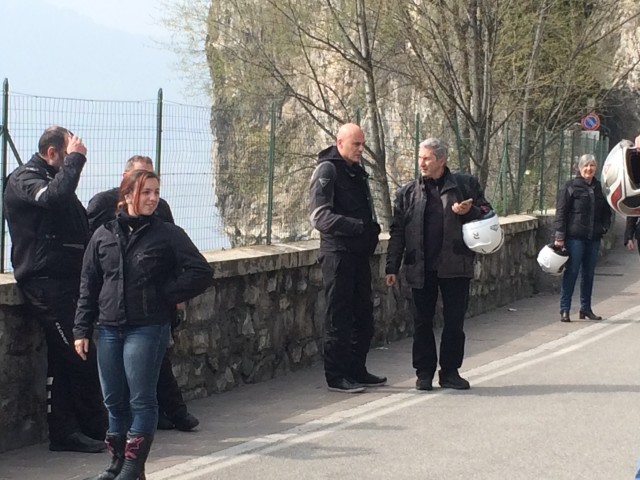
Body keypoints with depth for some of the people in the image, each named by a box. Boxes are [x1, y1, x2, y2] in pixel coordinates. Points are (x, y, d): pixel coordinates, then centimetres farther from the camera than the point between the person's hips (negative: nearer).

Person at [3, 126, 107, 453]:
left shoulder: (54, 178, 22)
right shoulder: (23, 180, -7)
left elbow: (81, 226, 23)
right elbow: (54, 196, -29)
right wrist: (76, 159, -18)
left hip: (66, 281, 9)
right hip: (45, 282, -9)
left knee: (62, 359, 8)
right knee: (80, 356, -9)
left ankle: (64, 432, 10)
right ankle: (96, 428, -1)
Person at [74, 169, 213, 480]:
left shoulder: (168, 234, -3)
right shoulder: (104, 235, 6)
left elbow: (201, 273, -4)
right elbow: (88, 285, 9)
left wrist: (166, 295, -6)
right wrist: (82, 329, 6)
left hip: (147, 329, -4)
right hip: (108, 329, 4)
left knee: (141, 398, -2)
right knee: (114, 400, 10)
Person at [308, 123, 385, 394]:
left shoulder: (357, 172, 17)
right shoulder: (327, 171, -10)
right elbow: (320, 216, -19)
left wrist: (372, 229, 7)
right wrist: (359, 226, -27)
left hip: (359, 254, 8)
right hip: (337, 252, -8)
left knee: (363, 315, 12)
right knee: (339, 317, -4)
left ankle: (356, 371, 22)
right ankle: (336, 376, 2)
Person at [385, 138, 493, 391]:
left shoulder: (466, 185, 4)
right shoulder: (408, 192, 7)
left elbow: (487, 213, 10)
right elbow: (397, 232, 7)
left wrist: (469, 211, -13)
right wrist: (392, 267, 1)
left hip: (455, 266, -1)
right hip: (421, 269, 1)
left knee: (454, 322, 3)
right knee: (422, 323, 5)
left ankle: (450, 372, 15)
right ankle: (424, 373, 15)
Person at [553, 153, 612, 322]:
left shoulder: (598, 188, 13)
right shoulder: (570, 187, -4)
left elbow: (606, 211, 24)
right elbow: (561, 212, -8)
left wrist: (604, 226, 6)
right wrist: (559, 237, -14)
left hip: (593, 238, 6)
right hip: (575, 237, -5)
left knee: (589, 273, 11)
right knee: (571, 272, -5)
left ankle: (586, 308, 21)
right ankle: (564, 309, -1)